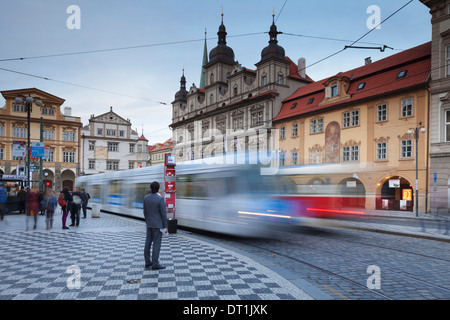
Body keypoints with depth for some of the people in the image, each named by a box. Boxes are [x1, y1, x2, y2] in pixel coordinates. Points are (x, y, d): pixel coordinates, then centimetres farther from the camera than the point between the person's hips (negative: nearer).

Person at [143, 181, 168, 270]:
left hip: (149, 224, 7)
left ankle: (147, 262, 21)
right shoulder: (160, 199, -18)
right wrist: (165, 226, -9)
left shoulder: (146, 198, 1)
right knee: (157, 243, -2)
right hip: (157, 224, -7)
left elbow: (145, 212, 9)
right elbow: (163, 214, -16)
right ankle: (155, 264, 2)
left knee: (148, 242, 13)